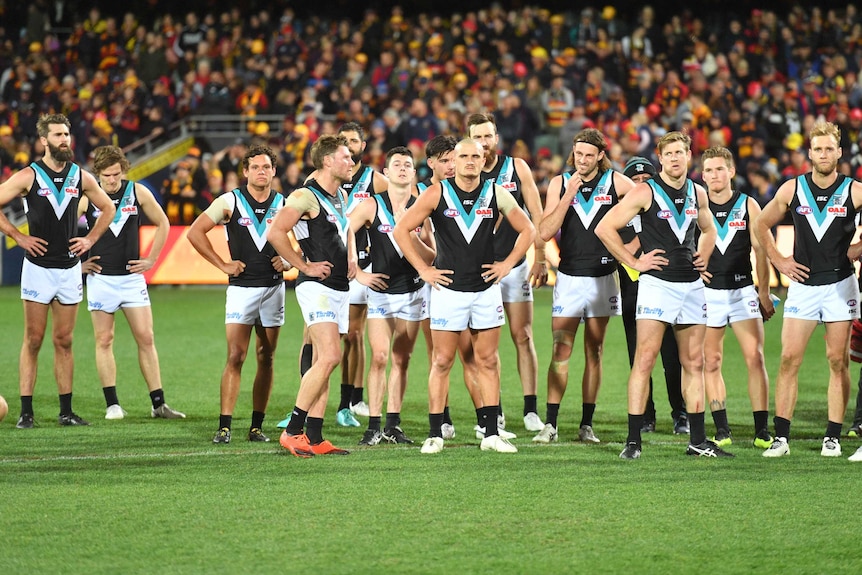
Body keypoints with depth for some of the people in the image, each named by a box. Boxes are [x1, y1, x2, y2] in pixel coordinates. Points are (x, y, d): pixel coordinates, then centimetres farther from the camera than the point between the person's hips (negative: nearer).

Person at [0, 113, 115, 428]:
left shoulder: (81, 177, 4)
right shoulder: (28, 176, -7)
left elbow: (108, 208, 18)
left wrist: (90, 239, 7)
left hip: (70, 268, 3)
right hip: (38, 268, -3)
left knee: (64, 341, 8)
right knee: (33, 340, -2)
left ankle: (66, 410, 13)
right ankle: (26, 411, -1)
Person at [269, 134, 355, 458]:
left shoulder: (341, 196, 16)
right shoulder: (306, 197, -12)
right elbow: (276, 233, -20)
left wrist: (350, 260, 19)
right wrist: (305, 266, -15)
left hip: (340, 287, 9)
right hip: (317, 286, -9)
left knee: (323, 362, 5)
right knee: (330, 356, -19)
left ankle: (314, 437, 5)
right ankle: (292, 431, -16)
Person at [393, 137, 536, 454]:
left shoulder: (496, 194, 2)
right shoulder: (436, 194, -4)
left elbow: (527, 230, 13)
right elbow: (401, 230, -1)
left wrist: (507, 264, 4)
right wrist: (423, 269, -5)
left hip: (486, 288, 2)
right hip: (448, 288, -2)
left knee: (488, 361, 5)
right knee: (442, 361, 0)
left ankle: (491, 434, 10)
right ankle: (435, 434, 5)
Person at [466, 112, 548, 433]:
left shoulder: (517, 168, 2)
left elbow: (536, 216, 5)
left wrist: (541, 259, -2)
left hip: (515, 265, 0)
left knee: (523, 338, -3)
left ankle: (531, 410, -2)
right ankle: (493, 411, 8)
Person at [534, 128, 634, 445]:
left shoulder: (615, 182, 0)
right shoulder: (559, 183, 2)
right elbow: (545, 232, -7)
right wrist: (569, 194, -14)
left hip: (603, 277, 0)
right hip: (569, 276, 0)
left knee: (594, 352, 4)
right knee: (561, 351, -7)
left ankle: (586, 424, 8)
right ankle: (550, 424, -5)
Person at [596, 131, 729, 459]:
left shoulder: (698, 194, 11)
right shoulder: (645, 192, -6)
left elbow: (708, 229, 32)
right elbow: (605, 228, -8)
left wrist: (704, 257, 14)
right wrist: (634, 262, -9)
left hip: (692, 284, 6)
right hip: (657, 282, -6)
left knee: (694, 362, 8)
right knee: (645, 360, -10)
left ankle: (698, 440, 14)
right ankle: (633, 441, -9)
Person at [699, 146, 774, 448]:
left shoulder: (748, 205, 4)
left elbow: (761, 251, 6)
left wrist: (764, 293, 4)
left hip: (743, 289, -1)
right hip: (708, 293, 1)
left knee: (755, 358, -8)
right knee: (711, 362, -1)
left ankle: (762, 431, -6)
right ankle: (722, 431, 5)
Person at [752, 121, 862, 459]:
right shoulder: (792, 189, 2)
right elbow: (762, 225, 15)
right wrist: (778, 260, 7)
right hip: (803, 284, 1)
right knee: (789, 359, -5)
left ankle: (833, 437, 6)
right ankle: (781, 437, -3)